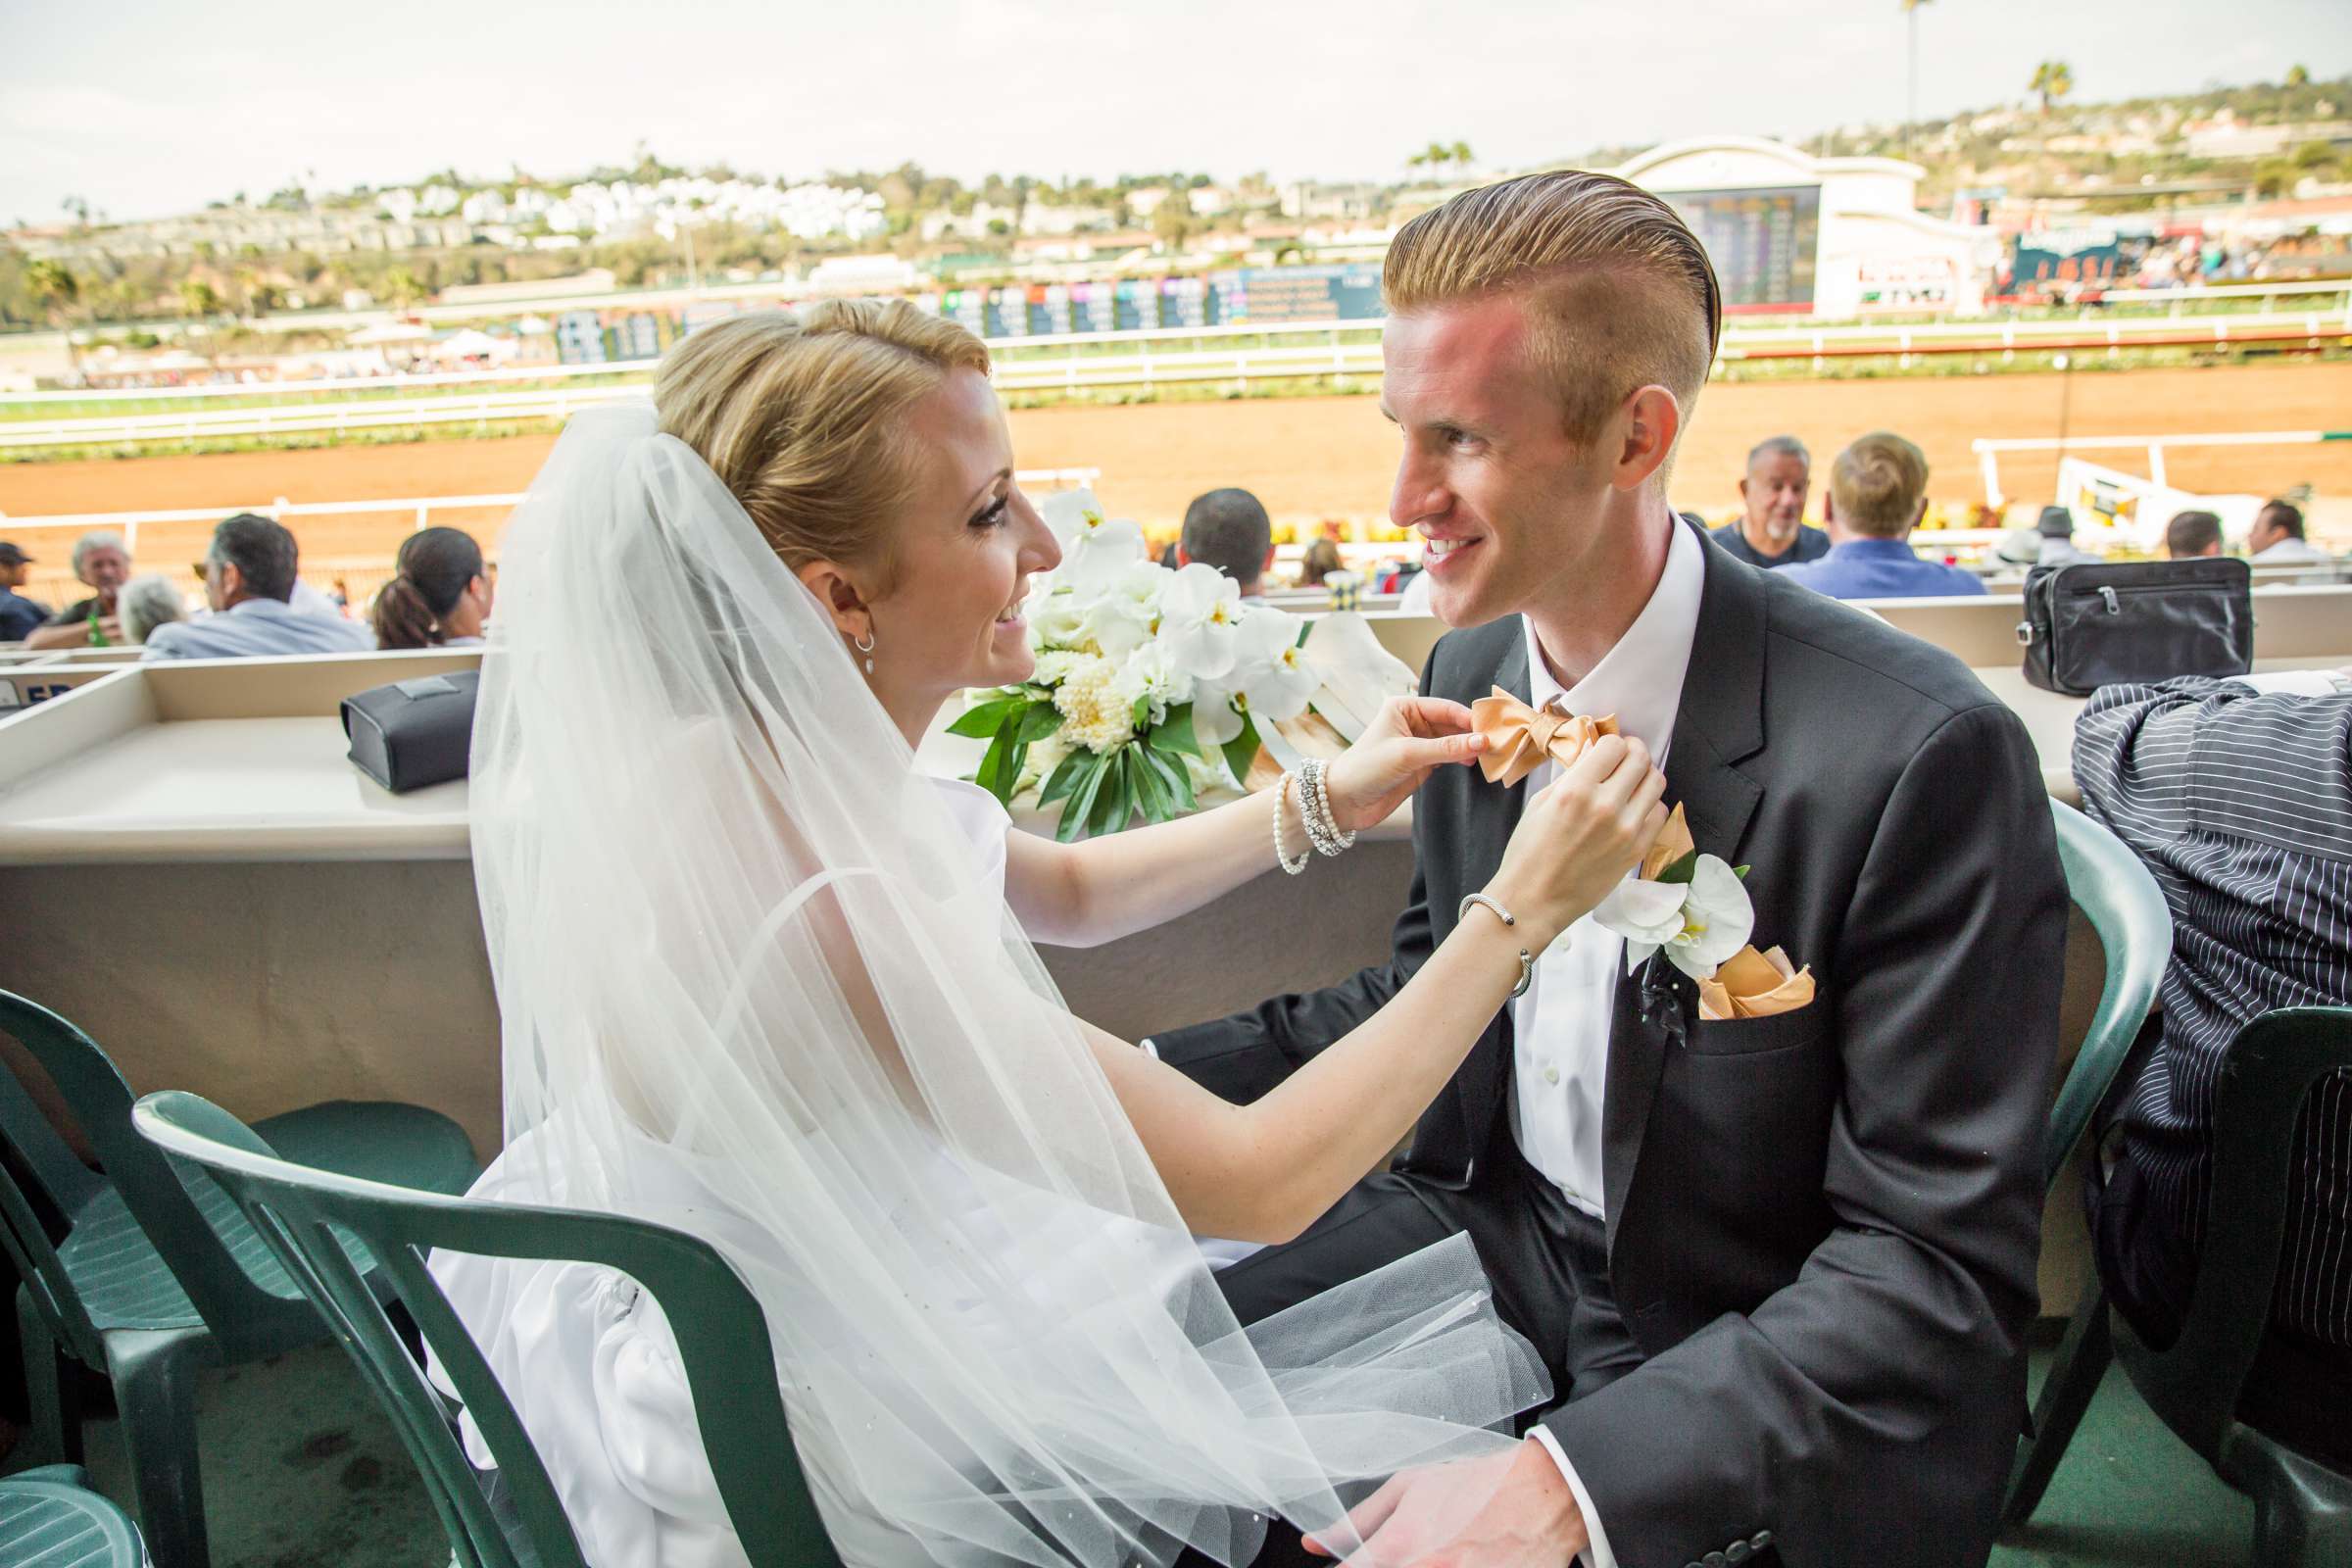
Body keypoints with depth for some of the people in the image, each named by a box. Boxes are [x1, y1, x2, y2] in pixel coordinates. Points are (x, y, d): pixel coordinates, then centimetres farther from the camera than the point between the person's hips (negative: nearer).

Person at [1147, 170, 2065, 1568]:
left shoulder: (1921, 756, -25)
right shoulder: (1475, 669, -3)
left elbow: (1939, 1266, -20)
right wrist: (1135, 1077, -2)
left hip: (1762, 1424, -5)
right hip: (1499, 1240, 6)